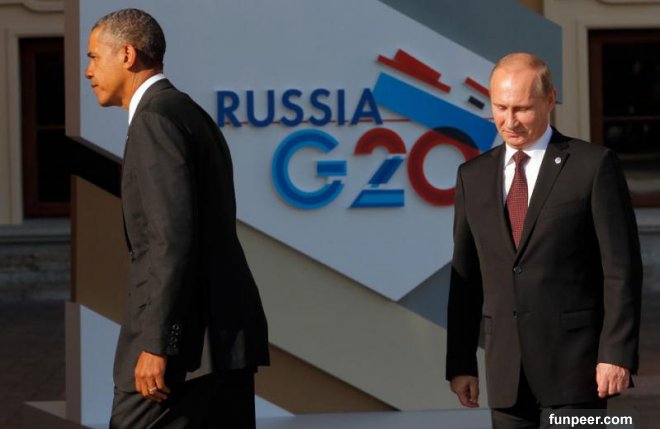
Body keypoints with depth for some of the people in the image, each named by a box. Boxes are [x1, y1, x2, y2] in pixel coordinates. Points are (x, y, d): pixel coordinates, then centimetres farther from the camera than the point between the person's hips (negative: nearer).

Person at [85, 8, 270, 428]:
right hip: (225, 335, 10)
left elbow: (175, 237, -20)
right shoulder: (194, 116, 20)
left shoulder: (156, 117, -10)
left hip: (183, 335, -10)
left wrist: (156, 344, -22)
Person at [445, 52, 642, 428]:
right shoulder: (474, 176, 11)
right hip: (507, 369, 5)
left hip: (574, 365, -4)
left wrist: (617, 353, -12)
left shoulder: (594, 165, -2)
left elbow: (622, 269, -5)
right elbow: (465, 277, 13)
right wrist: (460, 364, 9)